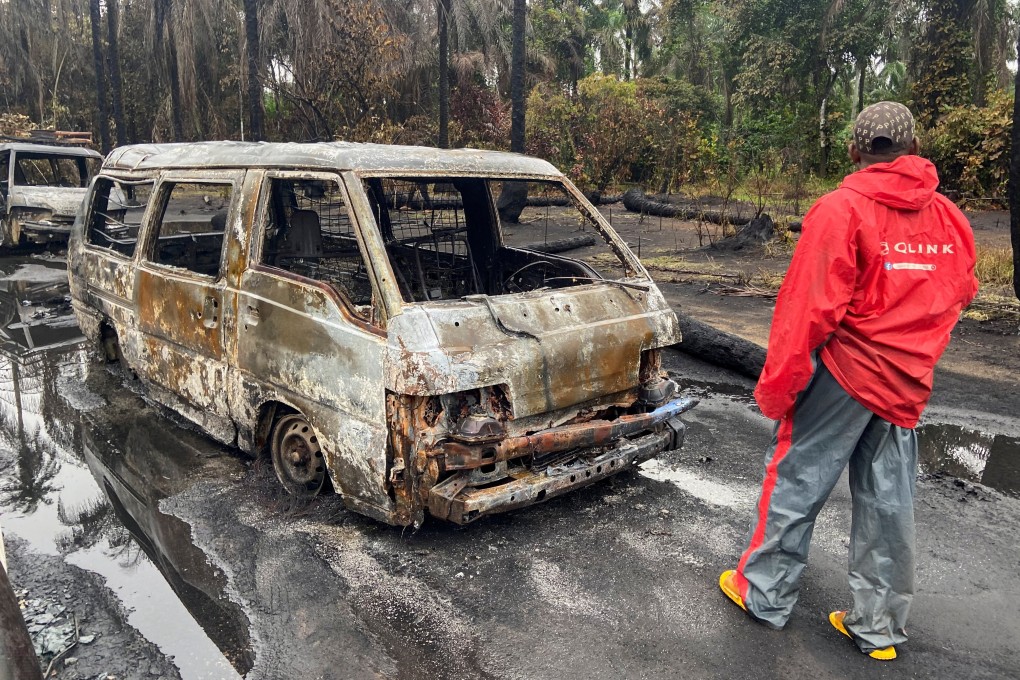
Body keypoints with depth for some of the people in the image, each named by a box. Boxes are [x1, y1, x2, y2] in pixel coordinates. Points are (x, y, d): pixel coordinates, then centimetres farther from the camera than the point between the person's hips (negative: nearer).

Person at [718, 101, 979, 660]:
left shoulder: (842, 210, -14)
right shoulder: (950, 219, 5)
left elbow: (810, 307, -18)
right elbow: (959, 294, 16)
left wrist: (776, 385, -11)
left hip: (844, 371, -6)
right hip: (907, 383, 6)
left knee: (796, 481, 8)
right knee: (888, 503, 13)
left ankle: (763, 594, 22)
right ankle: (879, 627, 26)